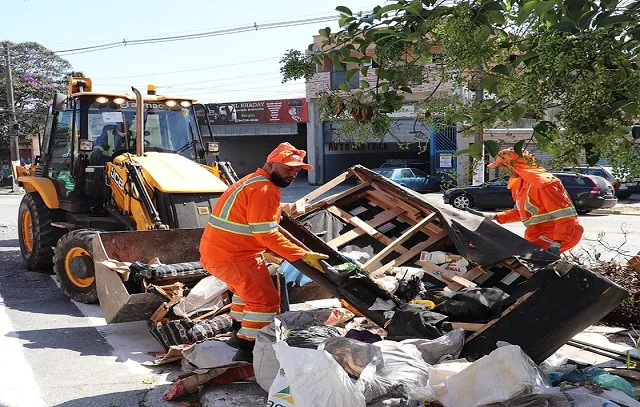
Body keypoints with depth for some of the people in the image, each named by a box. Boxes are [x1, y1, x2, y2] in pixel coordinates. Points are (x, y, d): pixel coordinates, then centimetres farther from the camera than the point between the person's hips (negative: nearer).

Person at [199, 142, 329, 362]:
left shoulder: (254, 182, 16)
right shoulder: (265, 189, -17)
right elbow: (266, 234, -23)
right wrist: (303, 255, -22)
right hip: (233, 256, -11)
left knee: (247, 289, 31)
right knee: (266, 301, -6)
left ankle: (238, 333, 43)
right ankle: (246, 349, -1)